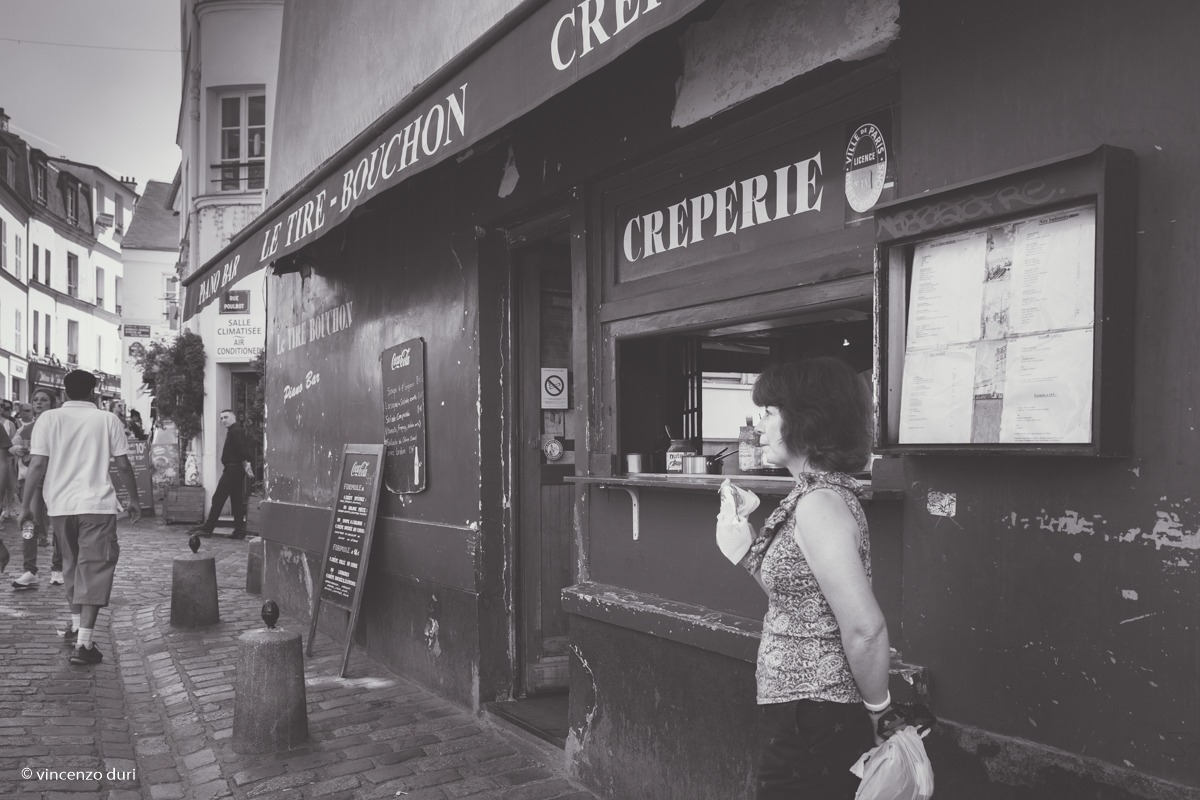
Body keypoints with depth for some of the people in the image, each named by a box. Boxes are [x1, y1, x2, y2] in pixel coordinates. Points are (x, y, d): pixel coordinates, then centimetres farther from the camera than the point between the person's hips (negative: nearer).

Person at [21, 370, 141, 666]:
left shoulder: (49, 418, 1)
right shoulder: (108, 420, 0)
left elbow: (37, 464, -4)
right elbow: (123, 465, 1)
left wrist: (26, 504, 4)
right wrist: (134, 499, 12)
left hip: (60, 505, 3)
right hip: (97, 505, -3)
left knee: (72, 564, 21)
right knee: (94, 569, -3)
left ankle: (76, 624, 34)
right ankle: (83, 642, -12)